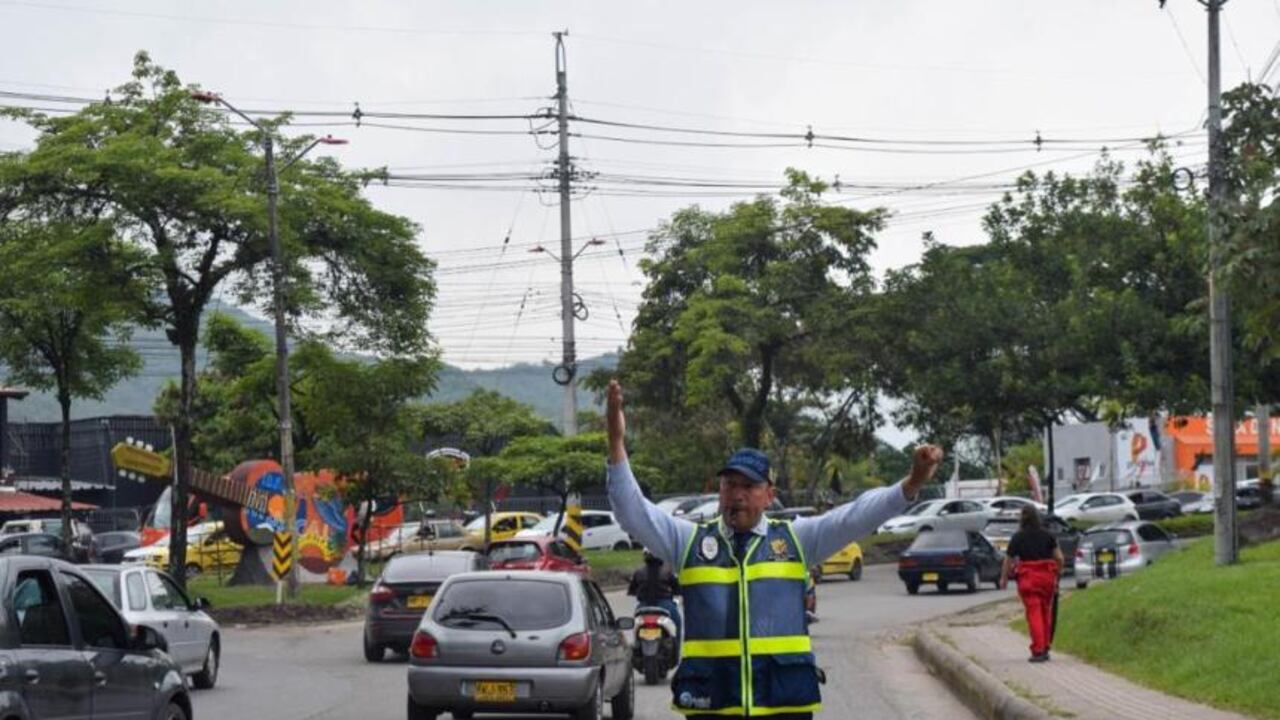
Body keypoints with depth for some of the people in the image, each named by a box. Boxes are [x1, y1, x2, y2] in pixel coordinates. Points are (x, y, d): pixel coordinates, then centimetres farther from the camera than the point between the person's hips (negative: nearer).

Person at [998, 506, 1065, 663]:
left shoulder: (1017, 538, -3)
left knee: (1034, 614, -4)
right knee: (1046, 612, 14)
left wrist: (1003, 579, 15)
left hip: (1028, 578, -3)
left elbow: (1008, 560, 1)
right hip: (1047, 577, 3)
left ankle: (1038, 651, -12)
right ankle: (1045, 649, 19)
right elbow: (1059, 558, 1)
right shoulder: (1047, 535, 3)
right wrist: (1057, 574, 17)